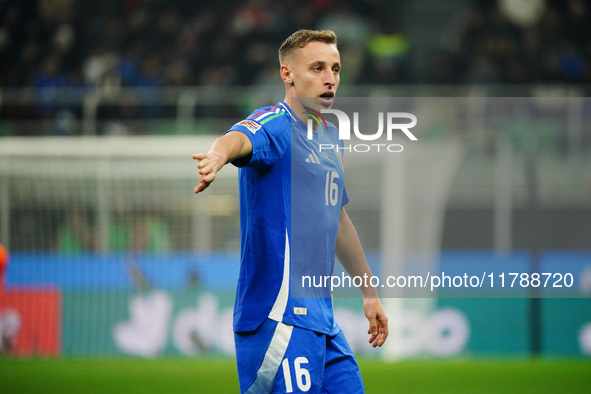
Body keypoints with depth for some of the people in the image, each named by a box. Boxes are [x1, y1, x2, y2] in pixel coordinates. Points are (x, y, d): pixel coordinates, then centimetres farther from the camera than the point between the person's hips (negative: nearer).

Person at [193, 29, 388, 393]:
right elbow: (241, 138, -34)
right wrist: (219, 154, -58)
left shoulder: (329, 138, 18)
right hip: (280, 315, -9)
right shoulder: (274, 125, -9)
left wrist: (369, 292, 35)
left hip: (322, 317, 9)